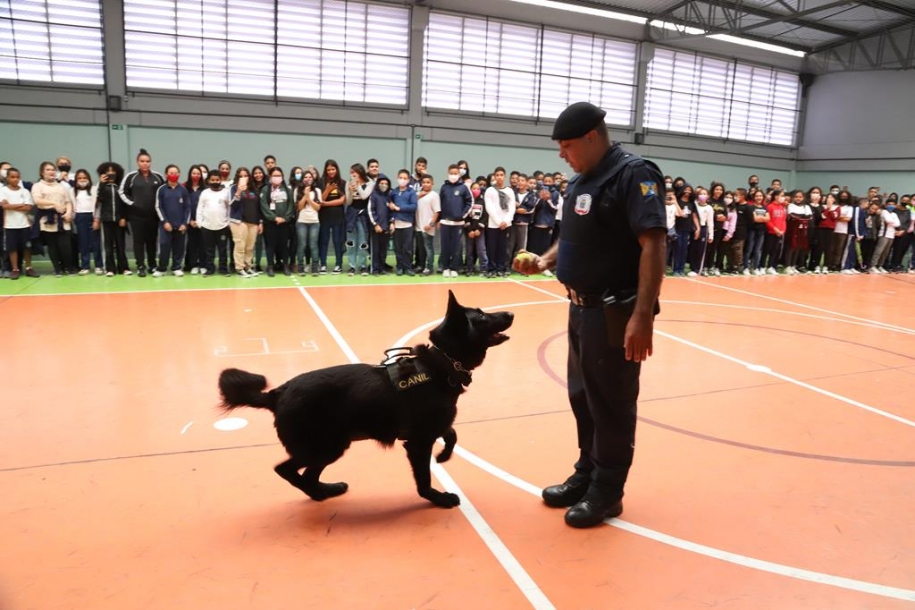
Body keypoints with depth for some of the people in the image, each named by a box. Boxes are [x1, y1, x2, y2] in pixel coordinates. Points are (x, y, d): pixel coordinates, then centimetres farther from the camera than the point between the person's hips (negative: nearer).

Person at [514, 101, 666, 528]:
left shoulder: (634, 175, -15)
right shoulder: (582, 181, 12)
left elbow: (653, 245, -23)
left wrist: (643, 315, -29)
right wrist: (543, 261, 3)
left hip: (614, 313, -9)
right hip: (583, 308, 9)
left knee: (611, 405, 4)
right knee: (583, 398, 18)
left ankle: (607, 492, 20)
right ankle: (587, 475, 35)